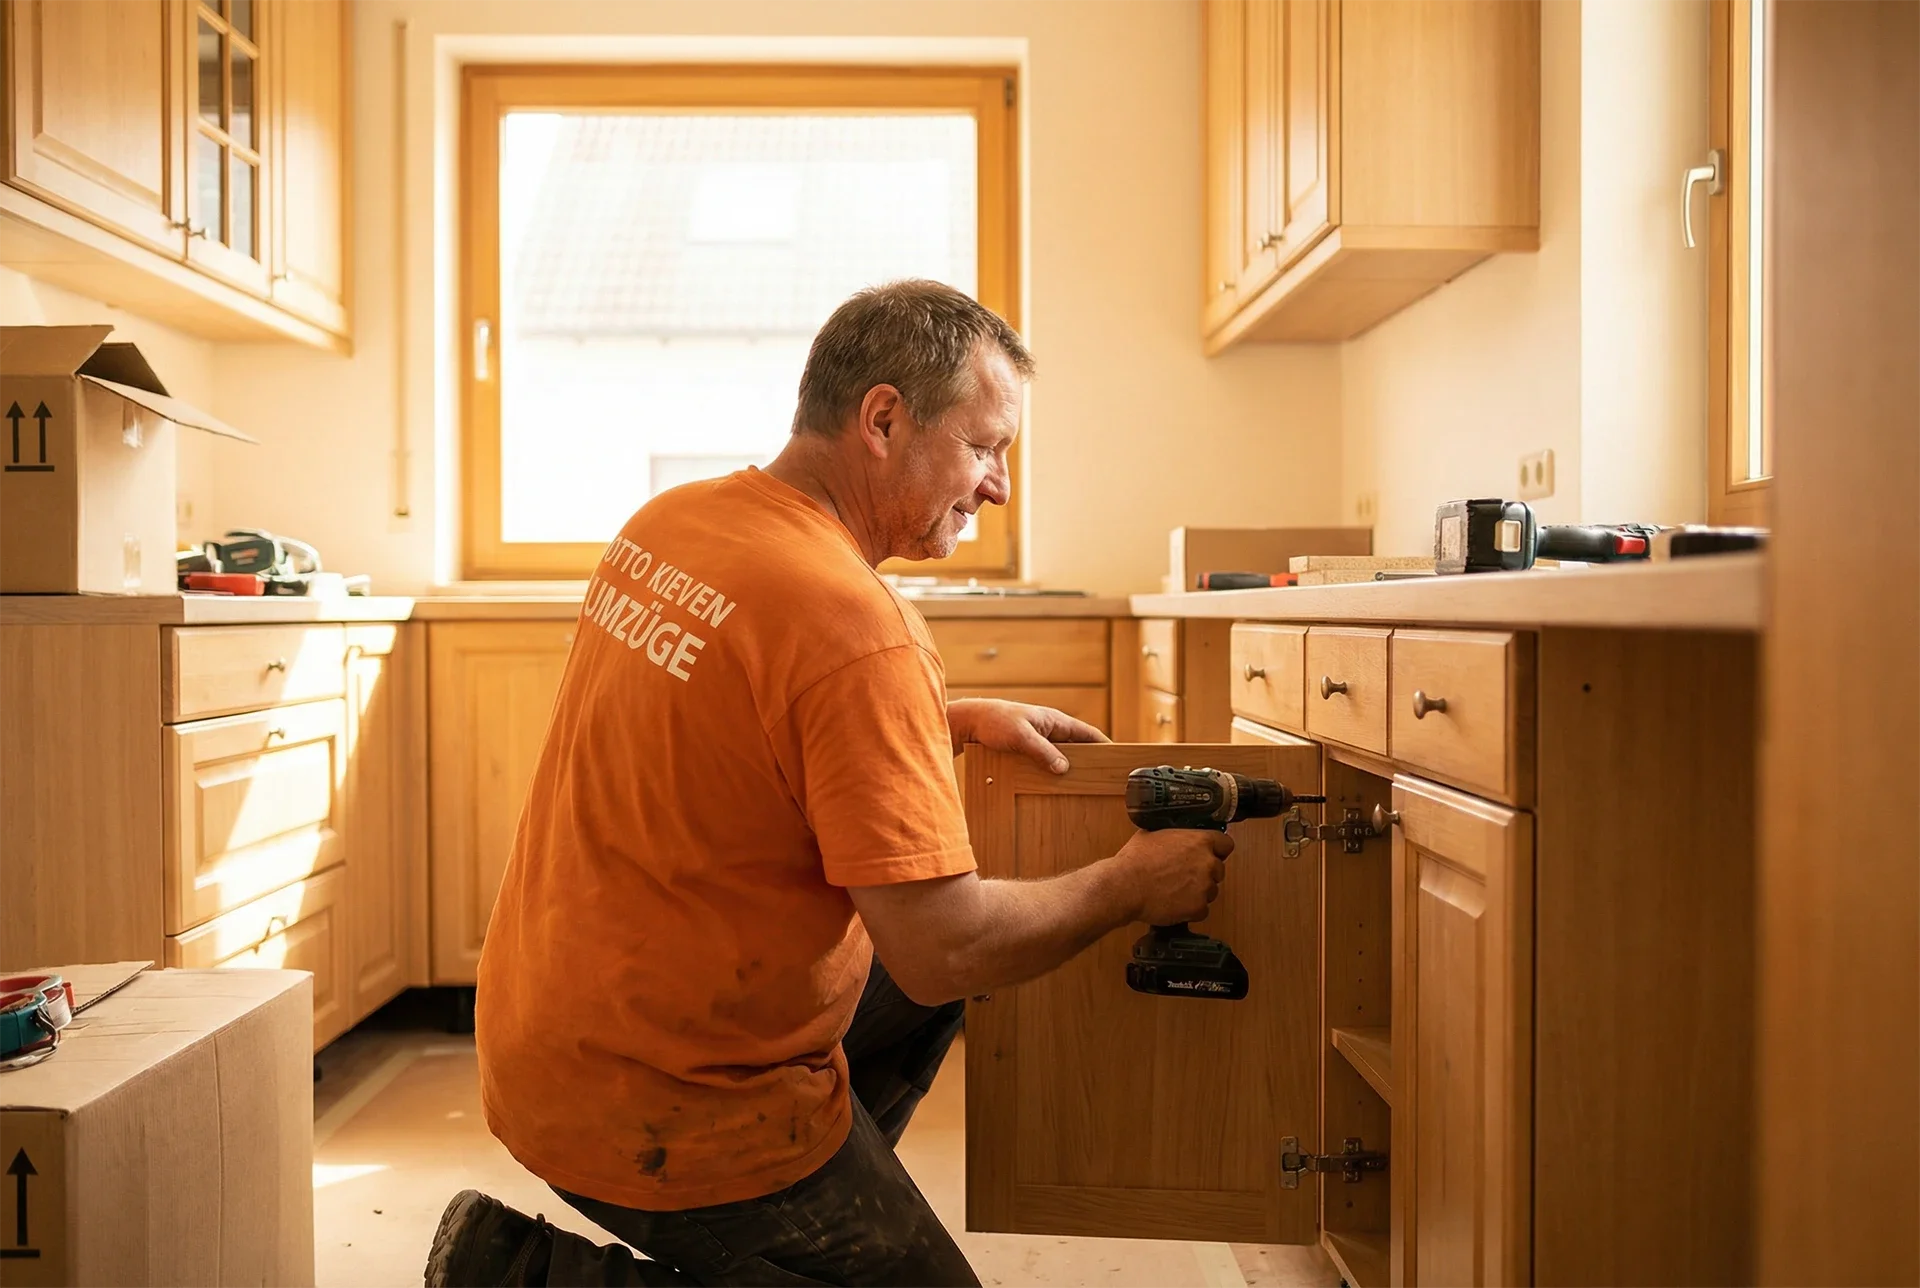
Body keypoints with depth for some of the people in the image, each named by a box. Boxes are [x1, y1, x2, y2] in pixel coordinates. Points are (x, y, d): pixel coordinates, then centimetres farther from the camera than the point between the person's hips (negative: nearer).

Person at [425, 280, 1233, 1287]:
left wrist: (956, 721, 9)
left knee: (932, 980, 21)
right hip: (672, 1108, -9)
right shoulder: (859, 627, -27)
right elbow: (942, 952, -25)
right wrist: (1129, 886, -9)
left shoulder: (667, 522, 0)